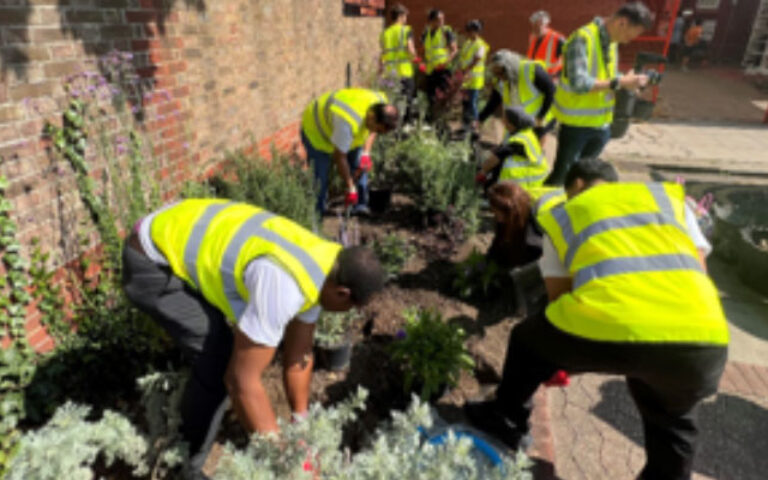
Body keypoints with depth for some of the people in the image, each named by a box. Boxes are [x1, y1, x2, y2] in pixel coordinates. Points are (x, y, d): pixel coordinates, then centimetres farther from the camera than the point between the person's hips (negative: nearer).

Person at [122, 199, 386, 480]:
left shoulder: (320, 267, -5)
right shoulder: (284, 285, -34)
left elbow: (299, 354, 6)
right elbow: (241, 380, -28)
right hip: (152, 259, -9)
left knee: (240, 346, 13)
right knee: (218, 360, -14)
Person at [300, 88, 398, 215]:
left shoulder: (381, 104, -22)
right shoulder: (349, 122, -43)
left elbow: (372, 131, 0)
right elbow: (339, 157, -32)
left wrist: (366, 154, -15)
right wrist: (351, 189, -24)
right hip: (316, 132, -7)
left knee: (361, 167, -2)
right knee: (321, 178, -10)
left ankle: (360, 207, 9)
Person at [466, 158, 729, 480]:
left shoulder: (562, 215, 24)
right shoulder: (670, 196, 28)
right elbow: (698, 274, 22)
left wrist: (557, 361, 40)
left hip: (607, 329, -2)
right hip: (701, 340, 3)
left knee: (528, 340, 29)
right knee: (672, 422, 34)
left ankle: (506, 420, 45)